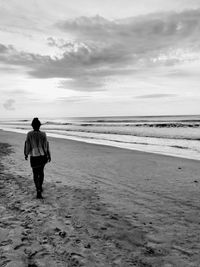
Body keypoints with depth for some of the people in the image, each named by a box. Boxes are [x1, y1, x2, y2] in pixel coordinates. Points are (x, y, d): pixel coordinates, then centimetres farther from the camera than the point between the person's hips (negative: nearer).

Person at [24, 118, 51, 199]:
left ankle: (38, 191, -11)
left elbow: (27, 145, -3)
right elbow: (46, 145, -6)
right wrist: (49, 156, 2)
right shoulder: (43, 134, -8)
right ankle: (40, 187, 37)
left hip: (34, 157, -2)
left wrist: (26, 154, 12)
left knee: (35, 174, 4)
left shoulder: (29, 134, -8)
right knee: (41, 171, 24)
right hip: (43, 156, 2)